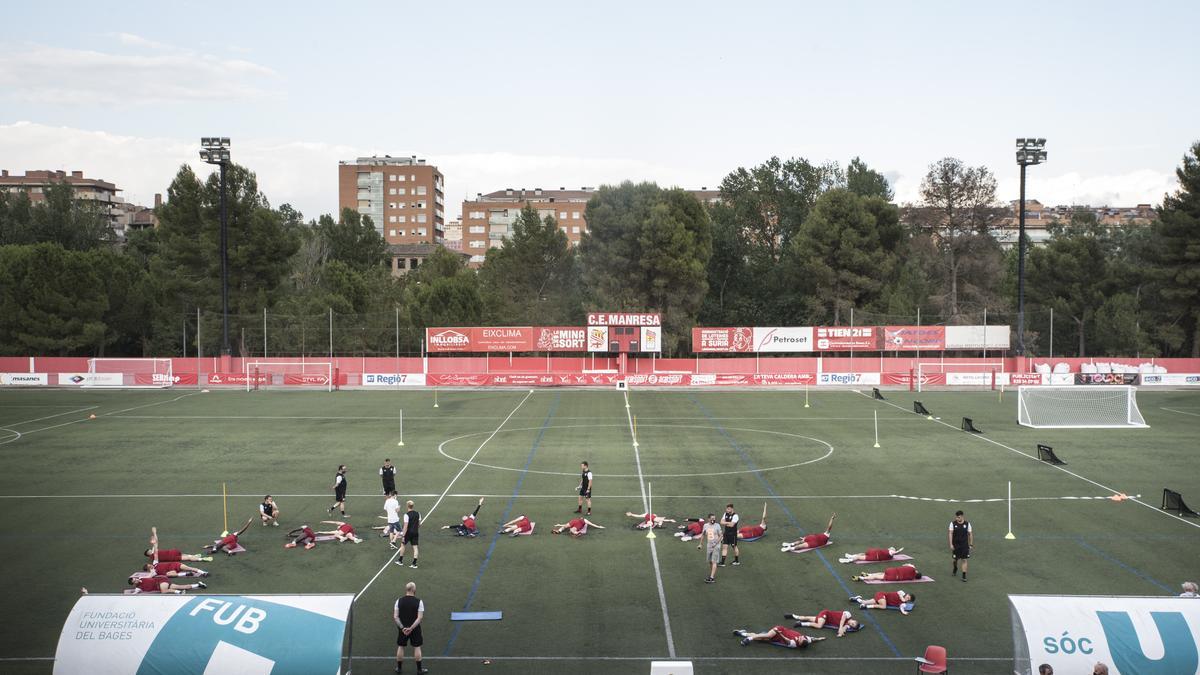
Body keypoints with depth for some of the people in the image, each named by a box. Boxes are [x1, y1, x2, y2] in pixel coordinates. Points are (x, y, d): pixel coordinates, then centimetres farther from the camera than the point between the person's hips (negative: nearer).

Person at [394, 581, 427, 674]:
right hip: (415, 628, -2)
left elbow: (395, 617, -10)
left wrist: (402, 627, -11)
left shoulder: (399, 601, -7)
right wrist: (411, 628, -18)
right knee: (417, 647, 10)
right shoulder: (419, 602, -12)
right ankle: (419, 669, 15)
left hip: (403, 628, 2)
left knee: (400, 647, 16)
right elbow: (419, 618, -18)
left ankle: (399, 668, 25)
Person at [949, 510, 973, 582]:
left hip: (964, 545, 0)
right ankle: (955, 569, 44)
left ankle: (964, 576, -2)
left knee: (964, 560, -5)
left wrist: (971, 544, 2)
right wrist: (951, 544, -14)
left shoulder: (967, 524, -3)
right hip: (955, 545, 1)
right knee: (956, 559, 12)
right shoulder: (953, 523, -5)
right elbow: (950, 533, -8)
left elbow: (970, 534, 4)